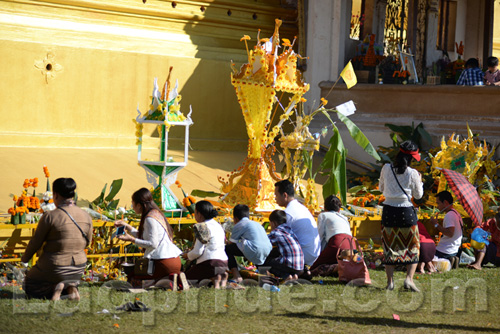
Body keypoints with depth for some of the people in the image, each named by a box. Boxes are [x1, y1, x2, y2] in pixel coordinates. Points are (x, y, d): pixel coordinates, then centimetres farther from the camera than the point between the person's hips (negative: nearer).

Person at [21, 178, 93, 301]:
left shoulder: (50, 217, -19)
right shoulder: (86, 217, -4)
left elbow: (36, 242, -9)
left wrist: (25, 257, 9)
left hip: (52, 268, -5)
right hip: (78, 268, 5)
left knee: (29, 287, 23)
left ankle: (55, 287, -7)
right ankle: (71, 286, 3)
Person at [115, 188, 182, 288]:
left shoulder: (150, 219, -14)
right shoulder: (156, 213, 16)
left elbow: (153, 244, -19)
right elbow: (144, 237, 24)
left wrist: (131, 240, -15)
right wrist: (126, 225, 27)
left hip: (165, 263, -10)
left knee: (132, 280, -1)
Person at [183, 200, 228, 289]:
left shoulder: (203, 228, -12)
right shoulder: (218, 226, 16)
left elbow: (198, 252, -14)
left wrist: (187, 256, 8)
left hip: (211, 263, -9)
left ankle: (214, 278, -13)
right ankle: (222, 276, 4)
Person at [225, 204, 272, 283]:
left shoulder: (239, 225, 9)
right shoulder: (257, 224, 30)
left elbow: (232, 243, 13)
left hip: (255, 251, -8)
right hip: (267, 251, 8)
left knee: (227, 249, 5)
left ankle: (237, 276, -10)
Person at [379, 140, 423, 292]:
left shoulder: (386, 169, -3)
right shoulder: (412, 173, -10)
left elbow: (381, 188, 12)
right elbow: (418, 195, 3)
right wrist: (419, 181, 18)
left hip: (389, 210, 2)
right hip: (406, 211, -2)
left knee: (390, 246, 10)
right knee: (412, 247, 11)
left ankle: (390, 281, 9)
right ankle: (409, 278, -2)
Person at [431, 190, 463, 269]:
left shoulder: (449, 215, -17)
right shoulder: (456, 213, 15)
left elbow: (450, 233, -27)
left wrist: (436, 224, -20)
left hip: (444, 252, -10)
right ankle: (450, 261, 5)